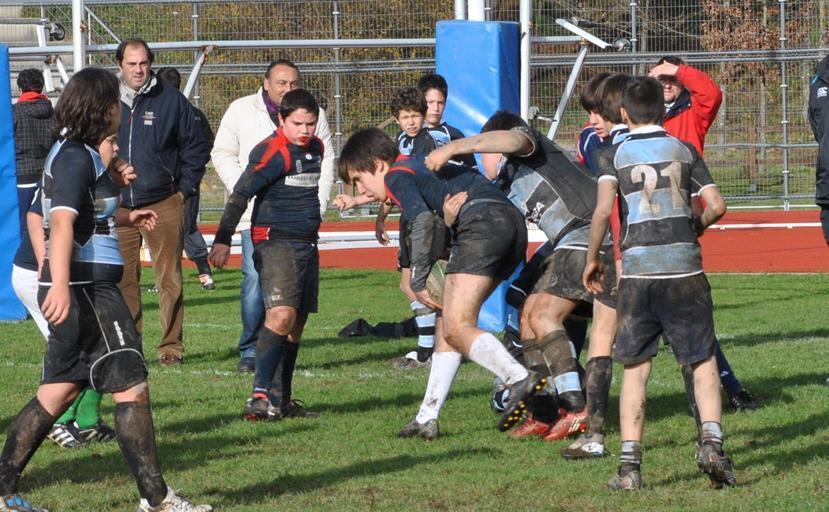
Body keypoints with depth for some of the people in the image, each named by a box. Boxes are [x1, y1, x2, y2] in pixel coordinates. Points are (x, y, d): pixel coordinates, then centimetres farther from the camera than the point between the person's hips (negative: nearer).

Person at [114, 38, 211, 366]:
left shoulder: (171, 100, 1)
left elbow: (196, 147, 7)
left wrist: (185, 188, 1)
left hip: (163, 204, -2)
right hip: (117, 207, 2)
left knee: (169, 279, -2)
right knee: (122, 279, 4)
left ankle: (171, 346, 3)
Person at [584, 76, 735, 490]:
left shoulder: (613, 155, 5)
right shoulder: (684, 151, 10)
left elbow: (604, 207, -10)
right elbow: (716, 206, 4)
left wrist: (592, 259, 1)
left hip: (637, 268, 0)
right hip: (684, 266, 0)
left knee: (635, 368, 6)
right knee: (703, 360, 9)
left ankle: (629, 464, -1)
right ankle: (711, 441, -11)